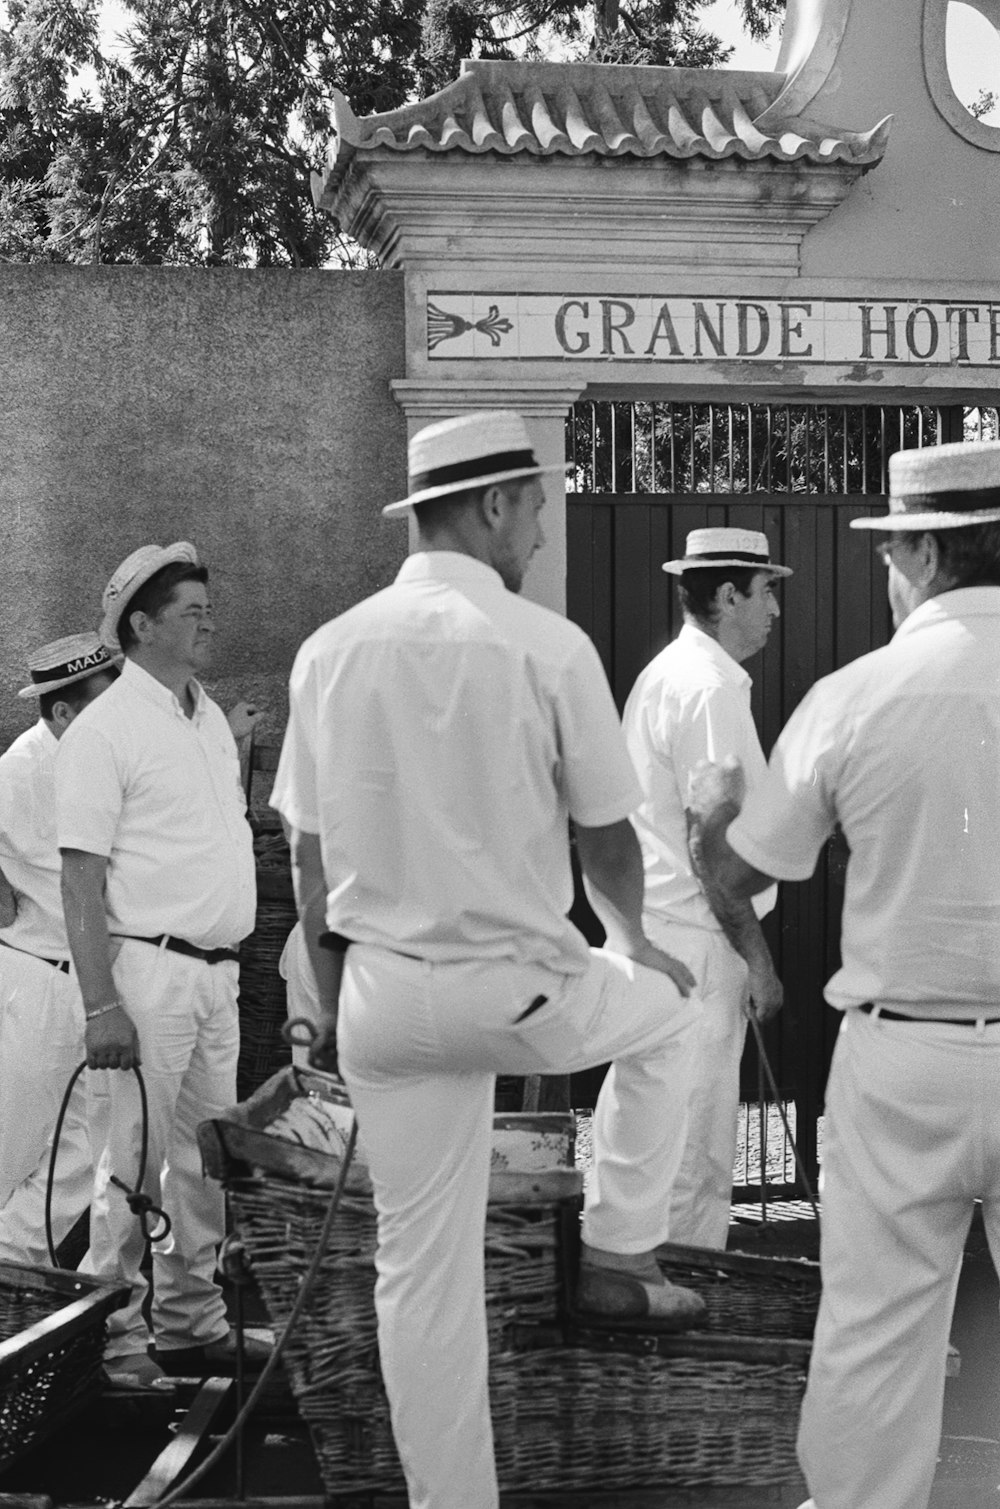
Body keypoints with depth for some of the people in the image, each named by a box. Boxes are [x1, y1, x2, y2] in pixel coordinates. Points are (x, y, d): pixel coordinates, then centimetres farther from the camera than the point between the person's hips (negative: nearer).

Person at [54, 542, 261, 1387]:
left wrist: (236, 959, 15)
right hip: (149, 968, -8)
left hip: (216, 970, 8)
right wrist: (101, 1004, -19)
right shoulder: (105, 731, -10)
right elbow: (81, 881, -14)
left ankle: (191, 1320, 25)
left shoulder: (211, 720, 14)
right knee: (137, 1158, -3)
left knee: (208, 1155, 13)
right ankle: (113, 1334, 7)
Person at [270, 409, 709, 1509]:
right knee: (665, 1007, 29)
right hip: (517, 991, -4)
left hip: (382, 996, 4)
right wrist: (632, 941, 18)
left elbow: (308, 854, 6)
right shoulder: (546, 646, -12)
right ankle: (617, 1255, 27)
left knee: (421, 1267, 14)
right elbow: (606, 837, -2)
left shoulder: (329, 649, 0)